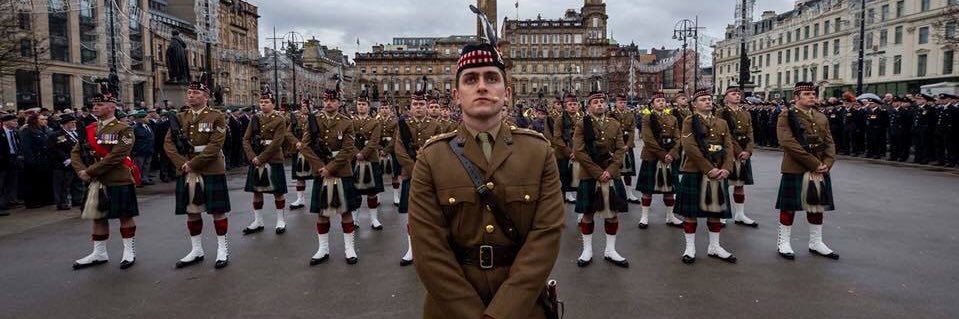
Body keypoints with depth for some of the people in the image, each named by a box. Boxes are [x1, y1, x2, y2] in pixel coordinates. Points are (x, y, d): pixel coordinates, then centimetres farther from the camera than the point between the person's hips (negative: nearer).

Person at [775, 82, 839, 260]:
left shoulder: (822, 118, 13)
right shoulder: (786, 116, -7)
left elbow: (829, 143, 11)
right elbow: (789, 143, -18)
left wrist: (826, 164, -8)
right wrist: (814, 164, -19)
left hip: (820, 170, 6)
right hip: (795, 170, -6)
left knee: (817, 205, 12)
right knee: (789, 206, 1)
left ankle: (816, 243, 24)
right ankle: (783, 242, 12)